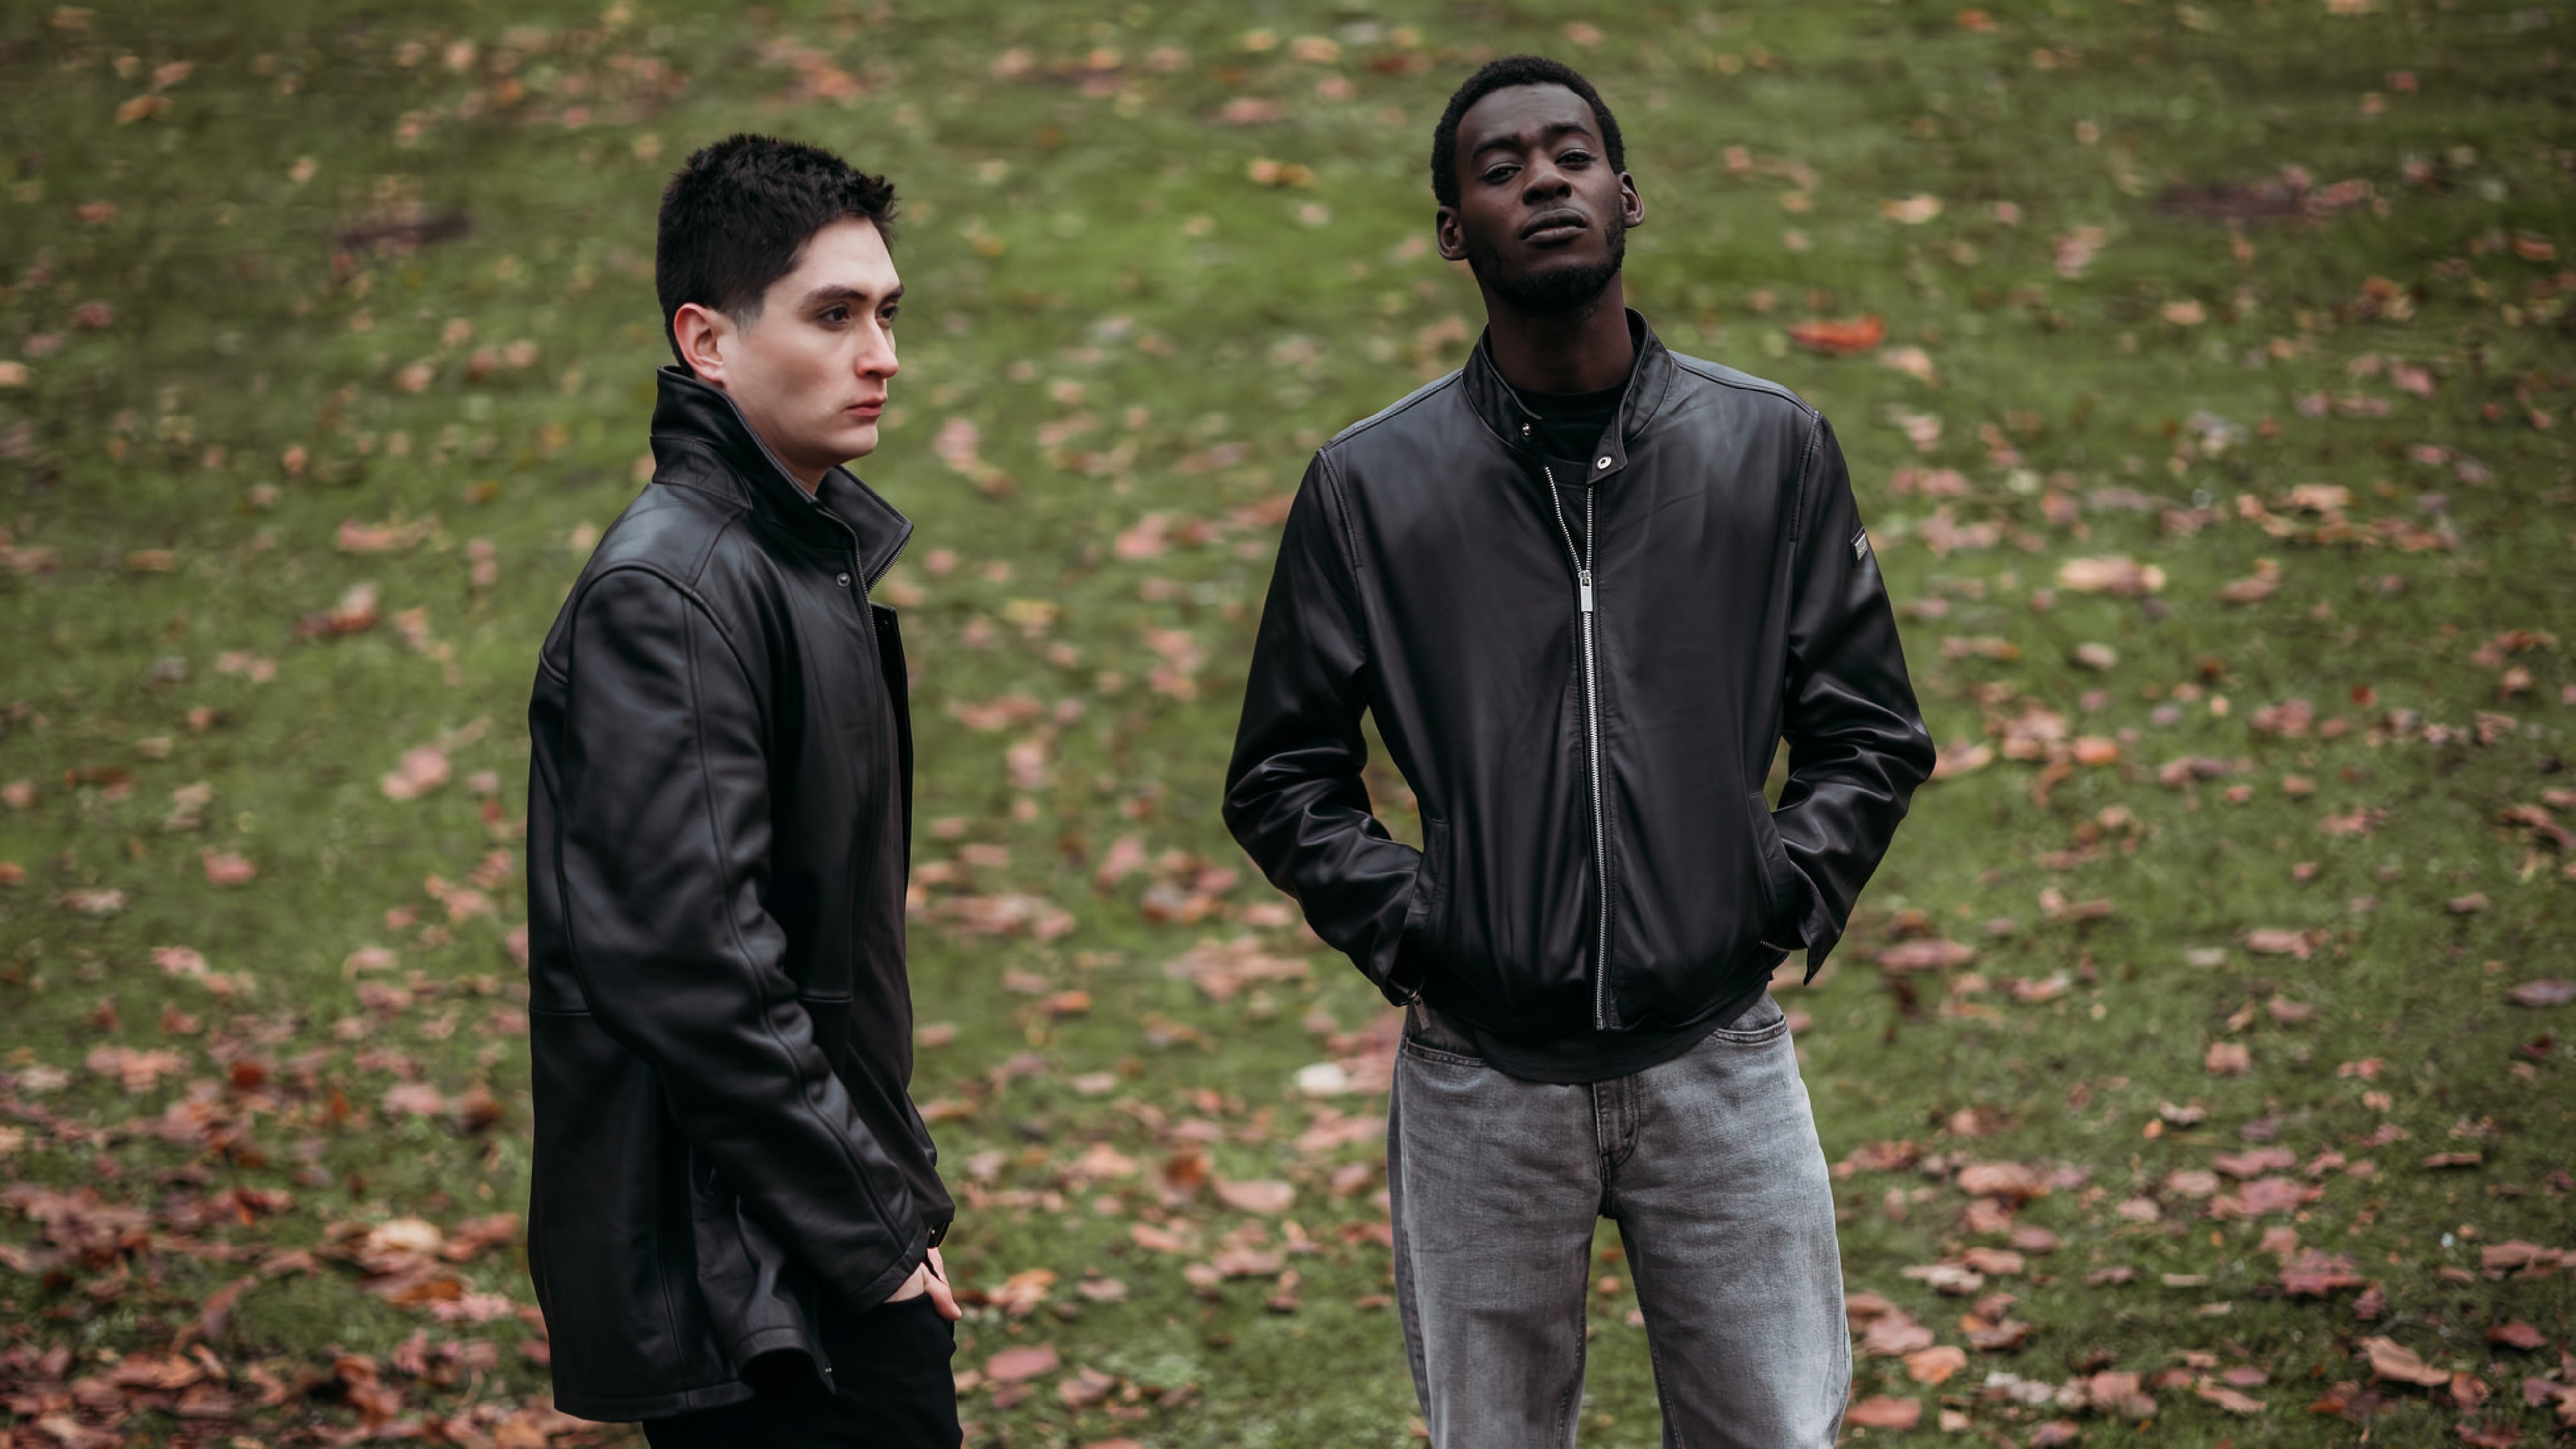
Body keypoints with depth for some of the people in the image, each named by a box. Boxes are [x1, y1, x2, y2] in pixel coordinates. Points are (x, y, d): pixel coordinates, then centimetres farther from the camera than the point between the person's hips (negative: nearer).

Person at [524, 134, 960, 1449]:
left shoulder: (817, 553, 15)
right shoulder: (664, 592, -16)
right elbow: (688, 961, -23)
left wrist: (892, 1192, 15)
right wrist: (876, 1228, -18)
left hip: (826, 1250, 9)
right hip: (746, 1282, -9)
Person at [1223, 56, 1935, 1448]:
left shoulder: (1775, 449, 3)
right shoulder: (1369, 484, 0)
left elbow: (1870, 733, 9)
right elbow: (1283, 776, 7)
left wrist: (1782, 904, -2)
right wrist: (1405, 929, -4)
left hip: (1722, 1063, 1)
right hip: (1481, 1084, 0)